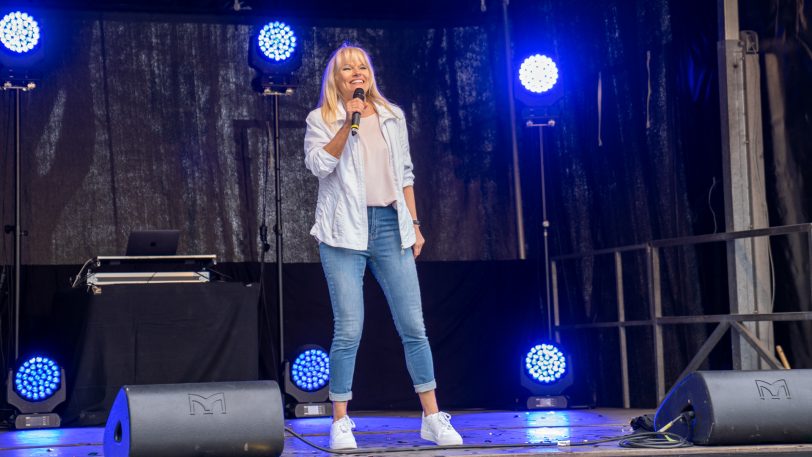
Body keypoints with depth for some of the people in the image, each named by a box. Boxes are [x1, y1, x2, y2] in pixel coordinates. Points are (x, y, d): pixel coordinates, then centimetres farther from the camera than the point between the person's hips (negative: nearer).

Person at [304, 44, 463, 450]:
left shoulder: (392, 116, 14)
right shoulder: (321, 120, 4)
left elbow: (404, 174, 17)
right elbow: (319, 165, -12)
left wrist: (414, 225, 12)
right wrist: (349, 124, -18)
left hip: (390, 226, 3)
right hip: (345, 232, -3)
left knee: (413, 326, 1)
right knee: (348, 331, -5)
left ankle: (432, 417, 9)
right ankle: (340, 423, 5)